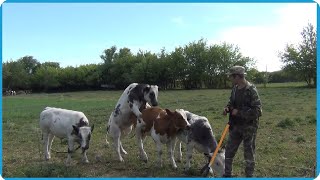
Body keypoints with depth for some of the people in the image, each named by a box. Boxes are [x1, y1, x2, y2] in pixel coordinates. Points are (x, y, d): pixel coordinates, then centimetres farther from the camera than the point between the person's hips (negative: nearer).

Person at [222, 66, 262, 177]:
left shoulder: (251, 90, -19)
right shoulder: (235, 89, 4)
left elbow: (257, 111, -23)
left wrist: (238, 112, -21)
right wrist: (227, 108, -4)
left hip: (249, 127, -7)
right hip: (236, 126, 7)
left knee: (249, 155, 8)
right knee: (229, 151, 14)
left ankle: (249, 176, 25)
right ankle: (227, 175, 31)